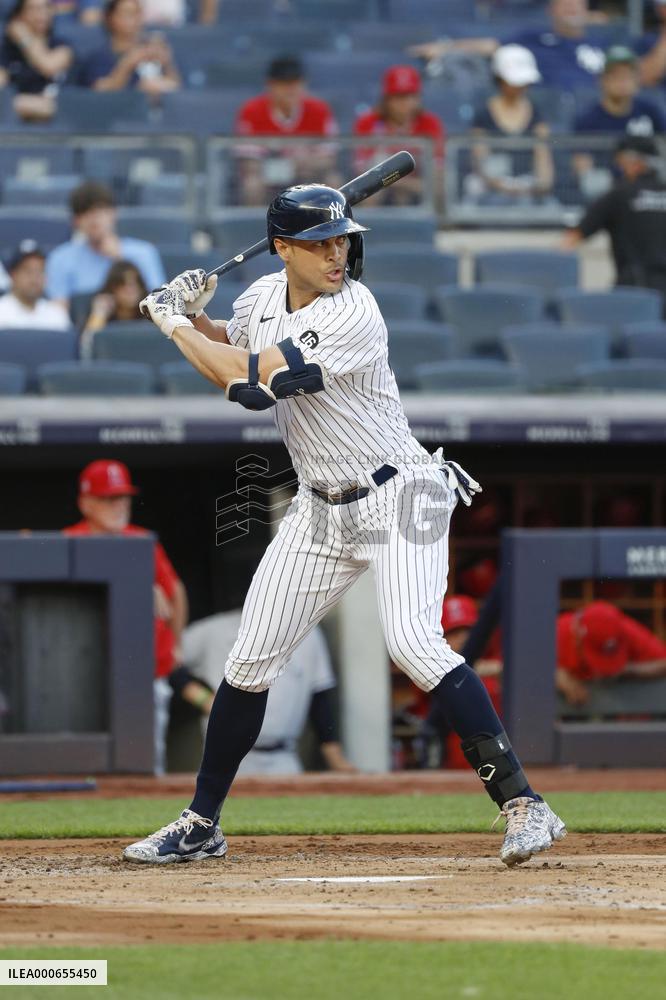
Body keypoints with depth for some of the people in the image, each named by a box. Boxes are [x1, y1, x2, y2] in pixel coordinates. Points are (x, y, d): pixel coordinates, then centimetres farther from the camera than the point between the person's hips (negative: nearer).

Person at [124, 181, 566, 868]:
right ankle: (201, 825, 22)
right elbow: (233, 347, 25)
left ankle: (522, 805, -25)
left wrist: (170, 322, -14)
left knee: (413, 643, -26)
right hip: (319, 510, 7)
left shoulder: (353, 316, -23)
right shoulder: (263, 296, 1)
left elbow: (252, 383, -26)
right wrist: (192, 318, 3)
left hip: (398, 499, -7)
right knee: (249, 662, 7)